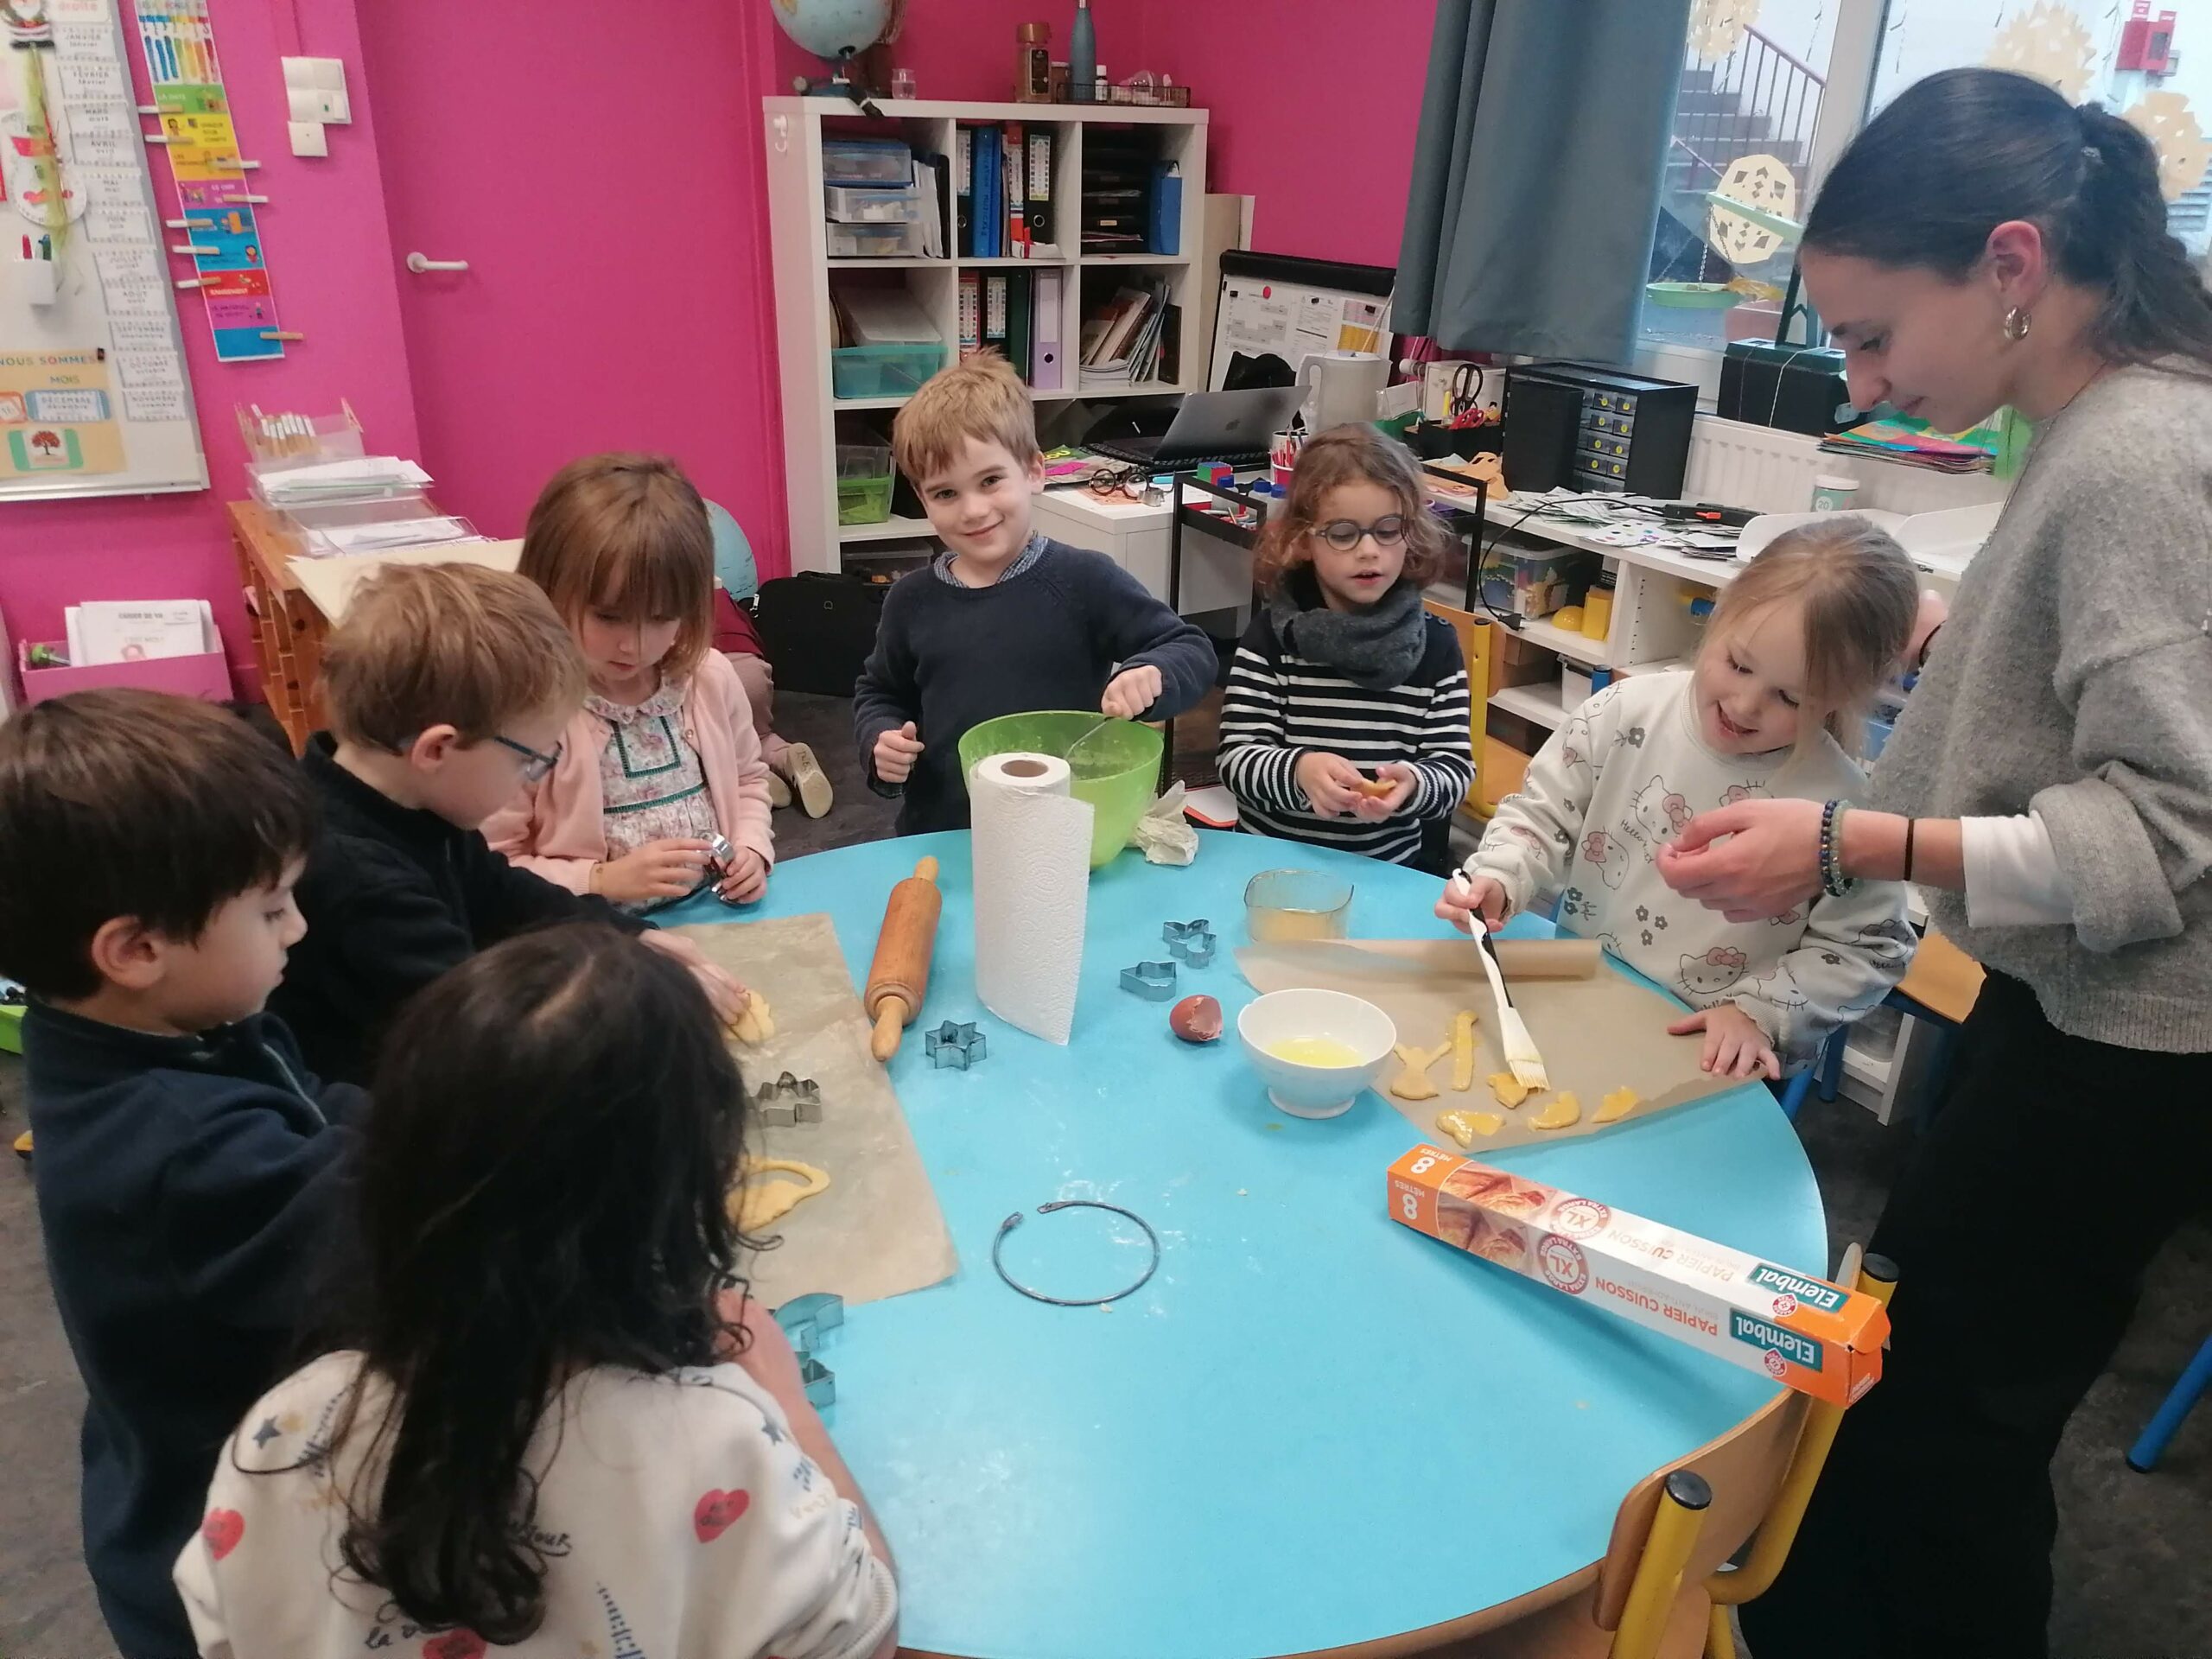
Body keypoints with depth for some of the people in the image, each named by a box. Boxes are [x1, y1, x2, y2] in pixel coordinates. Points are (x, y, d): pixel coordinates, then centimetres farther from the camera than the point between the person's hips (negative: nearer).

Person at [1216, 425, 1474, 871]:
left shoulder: (1435, 644, 2)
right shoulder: (1272, 635, -1)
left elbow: (1456, 768, 0)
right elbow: (1236, 756, -6)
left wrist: (1412, 785, -23)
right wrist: (1299, 770, -26)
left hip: (1392, 869, 1)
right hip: (1273, 861, -1)